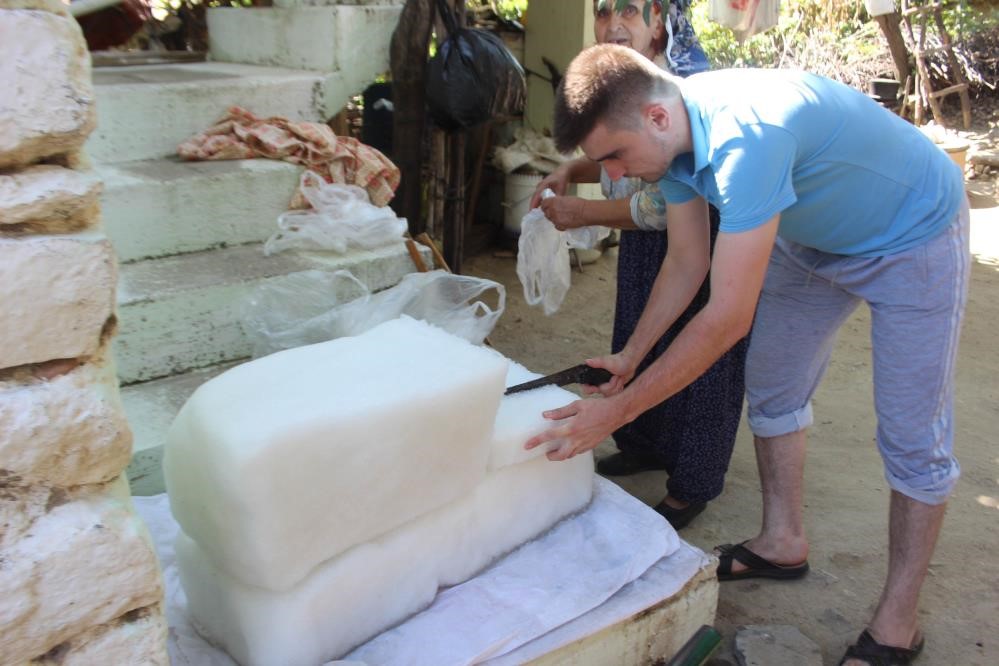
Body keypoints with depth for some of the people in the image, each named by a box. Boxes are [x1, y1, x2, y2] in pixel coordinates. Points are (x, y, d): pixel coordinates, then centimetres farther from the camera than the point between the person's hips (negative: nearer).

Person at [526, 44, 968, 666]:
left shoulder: (745, 135, -41)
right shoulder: (672, 133, -15)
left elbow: (728, 317, -41)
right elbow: (687, 264, -4)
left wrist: (616, 411, -37)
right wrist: (630, 356, -7)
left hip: (914, 235, -8)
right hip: (815, 238, 8)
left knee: (913, 437, -3)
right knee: (770, 386, 12)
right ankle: (783, 543, 30)